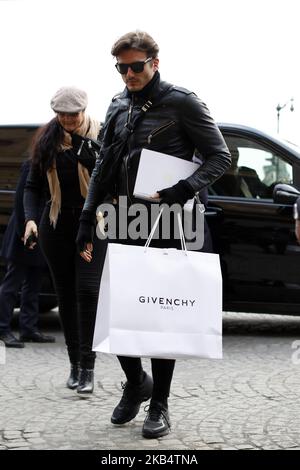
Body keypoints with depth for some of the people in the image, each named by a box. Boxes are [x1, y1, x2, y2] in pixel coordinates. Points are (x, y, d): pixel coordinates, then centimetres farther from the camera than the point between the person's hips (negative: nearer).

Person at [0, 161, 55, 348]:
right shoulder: (32, 166, -13)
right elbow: (20, 199, -16)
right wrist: (24, 232, -18)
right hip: (26, 236, -8)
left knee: (33, 285, 11)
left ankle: (29, 329, 18)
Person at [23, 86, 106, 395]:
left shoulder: (99, 134, -3)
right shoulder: (46, 140, 7)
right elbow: (33, 185, 9)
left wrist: (82, 140, -18)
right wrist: (30, 218, -4)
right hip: (56, 227, 4)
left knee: (87, 290, -14)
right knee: (65, 295, 8)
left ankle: (87, 368, -10)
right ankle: (74, 364, 18)